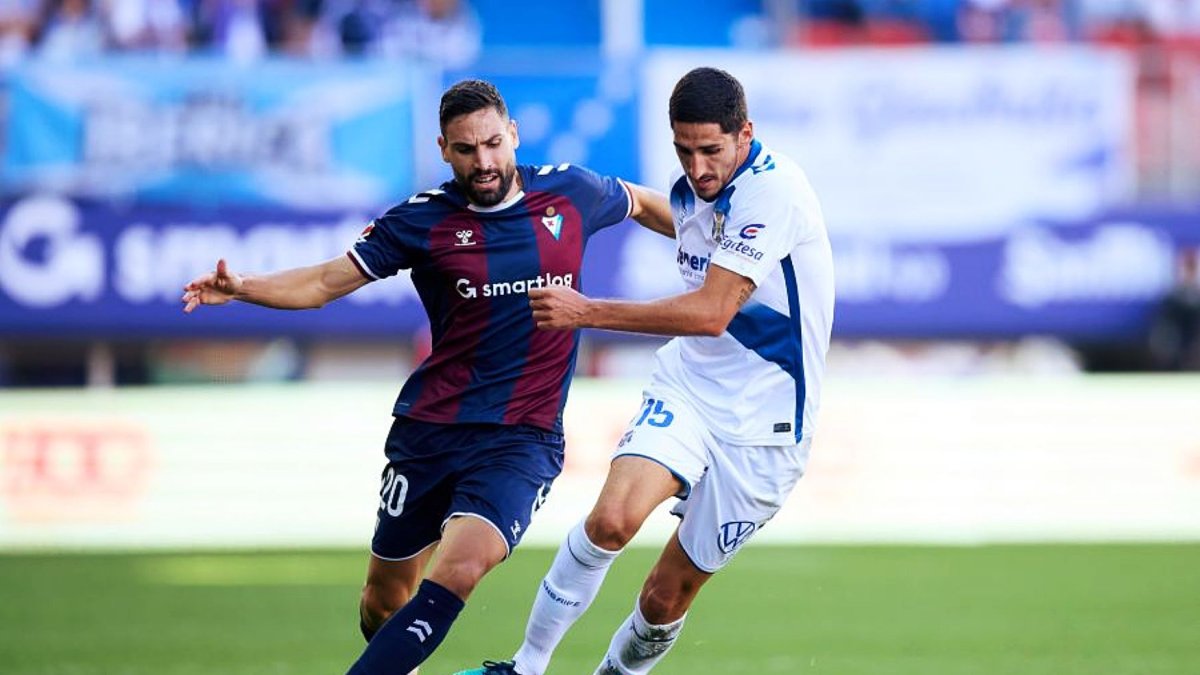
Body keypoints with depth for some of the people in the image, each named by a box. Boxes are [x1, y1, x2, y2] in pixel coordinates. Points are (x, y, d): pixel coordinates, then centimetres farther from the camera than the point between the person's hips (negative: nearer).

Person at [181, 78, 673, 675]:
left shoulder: (570, 192, 1)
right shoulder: (424, 220, -3)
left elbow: (642, 204, 22)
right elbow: (325, 283, -2)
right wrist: (241, 288, -17)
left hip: (524, 439, -1)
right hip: (432, 427, 1)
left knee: (458, 569, -26)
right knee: (385, 597, 8)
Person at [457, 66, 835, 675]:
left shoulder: (773, 191, -21)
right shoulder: (687, 190, 4)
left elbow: (711, 312, -27)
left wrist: (587, 312, -27)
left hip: (760, 421, -5)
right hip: (686, 384, 5)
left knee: (667, 596, -1)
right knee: (612, 518, -23)